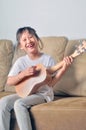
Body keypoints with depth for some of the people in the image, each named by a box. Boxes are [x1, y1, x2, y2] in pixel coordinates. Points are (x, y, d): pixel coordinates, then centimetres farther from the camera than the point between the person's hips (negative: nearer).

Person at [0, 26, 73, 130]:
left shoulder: (47, 59, -6)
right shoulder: (21, 61, 1)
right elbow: (9, 81, -2)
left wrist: (63, 69, -21)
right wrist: (23, 74, -18)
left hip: (43, 94, -4)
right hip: (25, 93, 4)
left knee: (19, 103, -29)